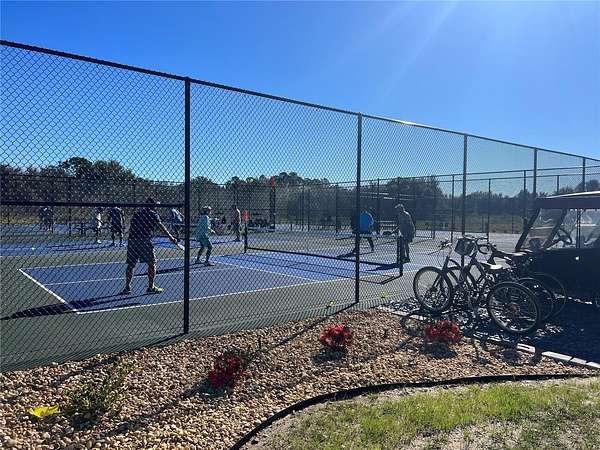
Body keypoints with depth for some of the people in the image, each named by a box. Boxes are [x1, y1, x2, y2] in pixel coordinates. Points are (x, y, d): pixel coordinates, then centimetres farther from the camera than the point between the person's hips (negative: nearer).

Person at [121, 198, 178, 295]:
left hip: (132, 240, 6)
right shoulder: (153, 214, 1)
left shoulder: (137, 213, 21)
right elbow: (160, 226, -10)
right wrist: (170, 237, -16)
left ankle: (127, 287, 14)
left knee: (131, 264, 11)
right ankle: (151, 287, 8)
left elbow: (131, 227, 23)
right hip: (144, 240, -6)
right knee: (152, 263, 5)